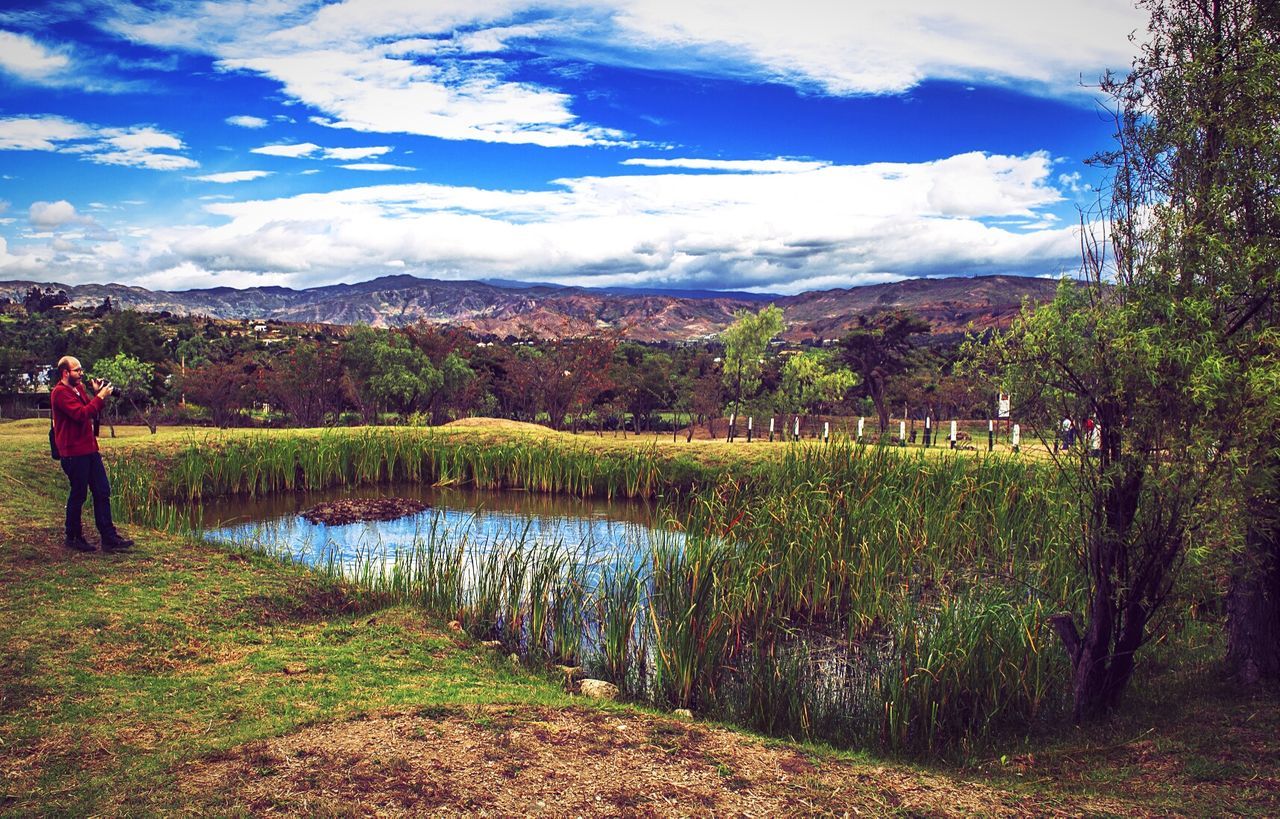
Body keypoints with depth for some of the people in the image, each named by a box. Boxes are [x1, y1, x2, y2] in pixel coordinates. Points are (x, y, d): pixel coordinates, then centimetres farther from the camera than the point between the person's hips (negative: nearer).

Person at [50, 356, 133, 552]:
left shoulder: (78, 388, 15)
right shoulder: (60, 392, -12)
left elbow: (93, 412, 18)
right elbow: (81, 414, -23)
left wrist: (99, 395, 5)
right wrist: (100, 397, -17)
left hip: (89, 449, 9)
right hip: (74, 453, -9)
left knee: (102, 492, 5)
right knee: (78, 494, 1)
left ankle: (109, 538, 7)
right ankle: (73, 538, 16)